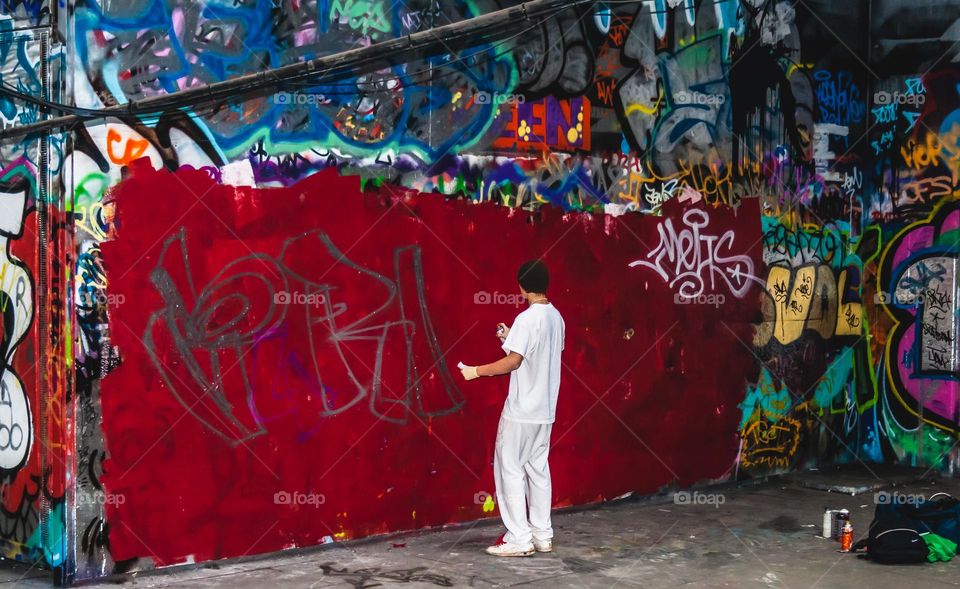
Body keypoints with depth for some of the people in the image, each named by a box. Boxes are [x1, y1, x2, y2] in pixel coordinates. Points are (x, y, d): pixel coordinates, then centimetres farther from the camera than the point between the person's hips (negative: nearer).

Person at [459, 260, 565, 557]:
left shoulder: (526, 319, -17)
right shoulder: (556, 317, 8)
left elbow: (513, 362, -19)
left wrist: (476, 371, -9)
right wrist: (511, 339, 24)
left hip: (521, 410, -8)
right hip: (545, 409, 8)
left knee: (509, 468, -1)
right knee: (538, 468, 13)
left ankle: (519, 539, -1)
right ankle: (542, 535, 16)